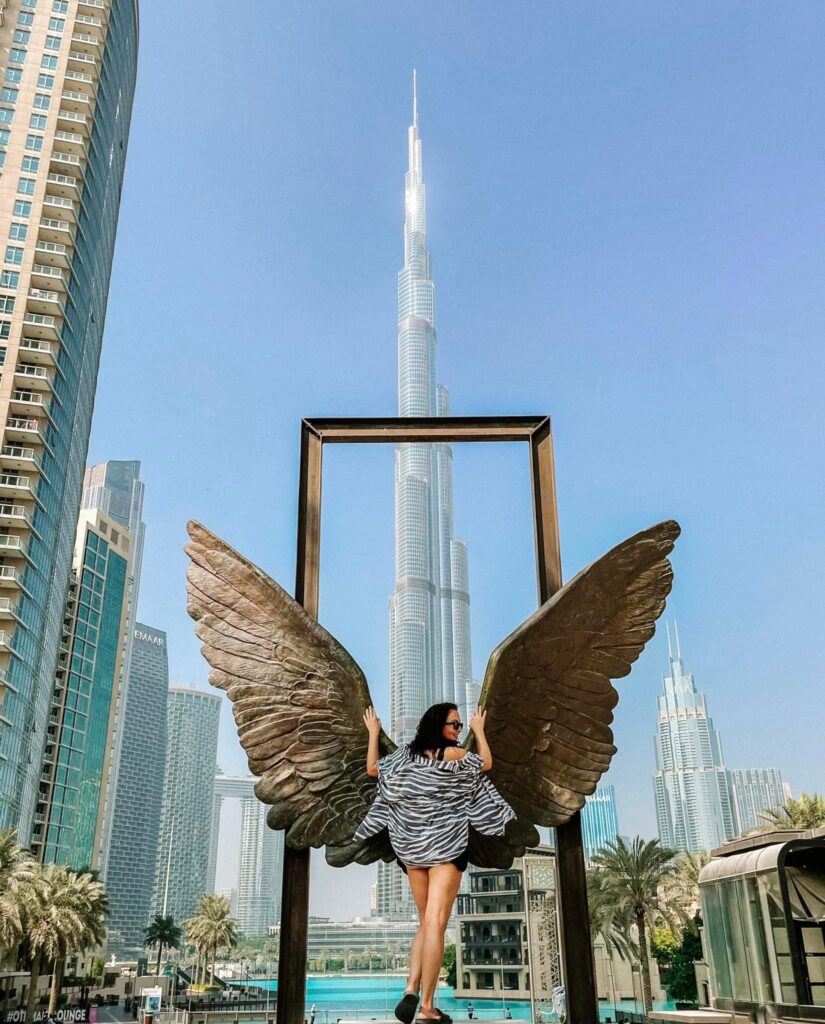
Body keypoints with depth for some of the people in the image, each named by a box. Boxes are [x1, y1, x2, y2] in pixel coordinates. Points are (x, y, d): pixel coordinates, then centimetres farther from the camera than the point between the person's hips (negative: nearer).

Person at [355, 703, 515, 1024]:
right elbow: (486, 763, 8)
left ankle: (411, 989, -1)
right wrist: (479, 730, 22)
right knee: (436, 923, -6)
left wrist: (373, 733, 29)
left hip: (410, 848, 6)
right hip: (446, 846, -5)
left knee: (426, 923, 16)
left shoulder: (406, 754, 4)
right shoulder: (454, 754, -9)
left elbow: (372, 769, 19)